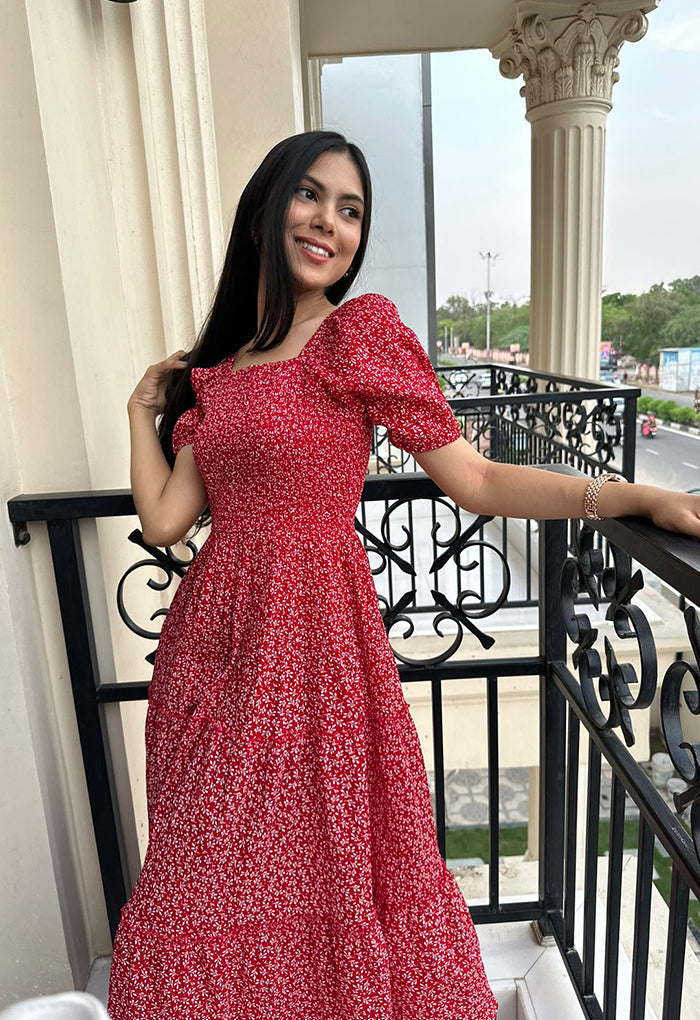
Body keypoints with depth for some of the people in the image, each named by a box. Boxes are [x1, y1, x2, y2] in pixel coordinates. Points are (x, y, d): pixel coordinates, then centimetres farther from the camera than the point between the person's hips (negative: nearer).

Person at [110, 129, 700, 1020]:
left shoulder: (362, 330, -5)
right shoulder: (214, 371, 10)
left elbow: (474, 482, -10)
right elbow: (164, 520, 4)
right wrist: (143, 406, 16)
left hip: (313, 641, -5)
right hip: (213, 643, 5)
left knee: (323, 874, 10)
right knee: (215, 891, 18)